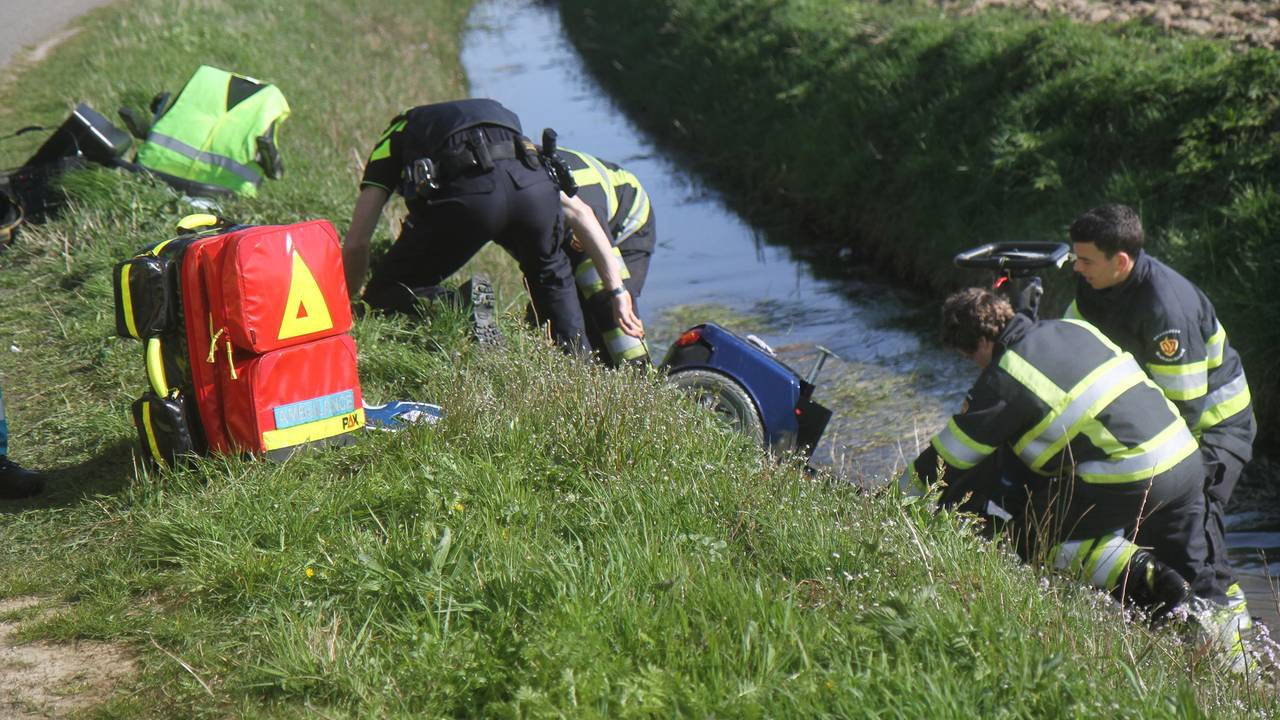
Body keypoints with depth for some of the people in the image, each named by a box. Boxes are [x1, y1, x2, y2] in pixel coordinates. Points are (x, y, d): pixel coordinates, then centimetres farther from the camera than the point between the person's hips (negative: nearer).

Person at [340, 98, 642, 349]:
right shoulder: (500, 114, 44)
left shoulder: (395, 136, 36)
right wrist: (617, 290, 36)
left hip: (467, 193, -4)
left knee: (387, 296, 12)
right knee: (551, 274, 36)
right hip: (534, 187, 4)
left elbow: (356, 243, 25)